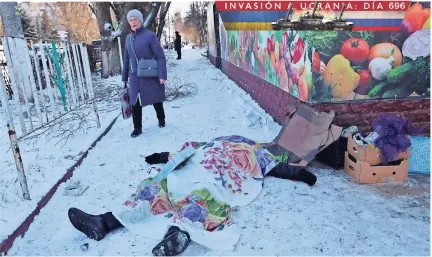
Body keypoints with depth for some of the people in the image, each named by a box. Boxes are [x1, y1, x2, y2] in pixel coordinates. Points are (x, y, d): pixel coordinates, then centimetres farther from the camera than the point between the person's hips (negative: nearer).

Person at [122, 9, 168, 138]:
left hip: (151, 76, -4)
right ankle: (137, 128, 15)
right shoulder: (129, 38, 7)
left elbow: (160, 57, -12)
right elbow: (126, 59, 13)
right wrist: (125, 77, 13)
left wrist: (162, 75, -18)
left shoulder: (150, 35, -11)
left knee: (156, 99, 12)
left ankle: (161, 119, 37)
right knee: (135, 103, 1)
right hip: (135, 77, 4)